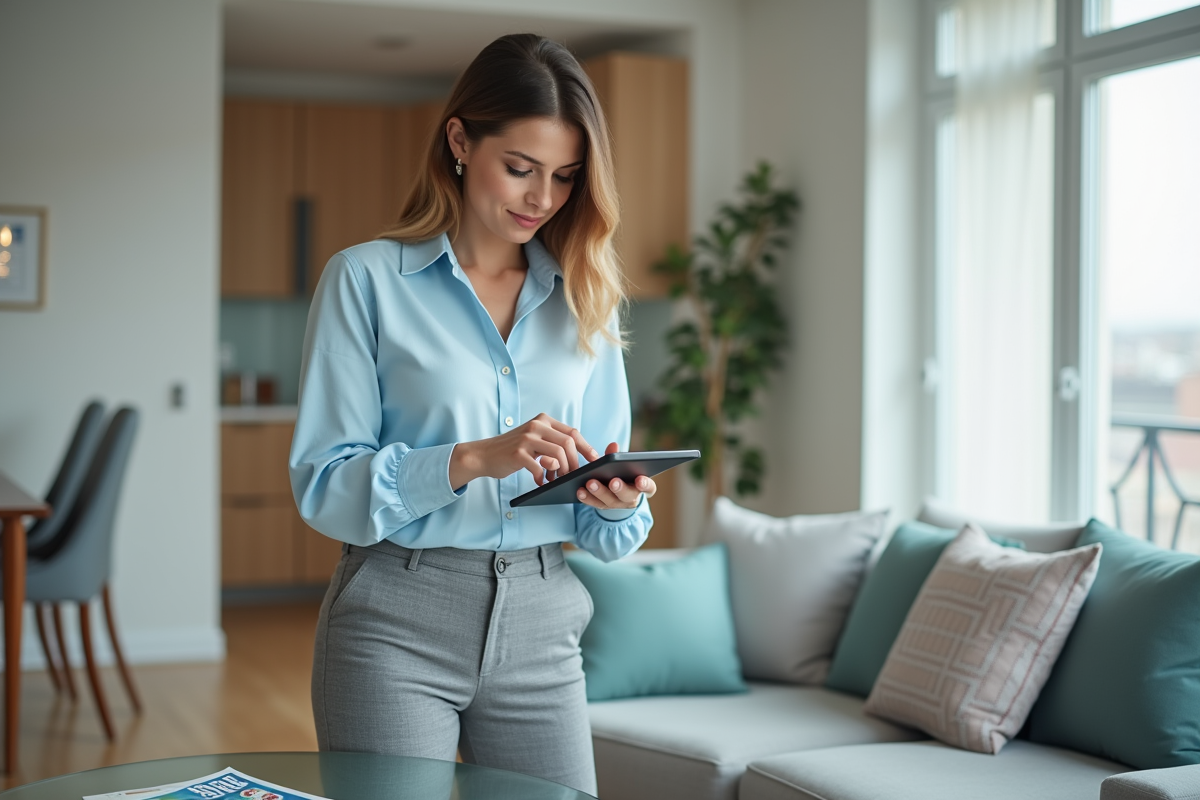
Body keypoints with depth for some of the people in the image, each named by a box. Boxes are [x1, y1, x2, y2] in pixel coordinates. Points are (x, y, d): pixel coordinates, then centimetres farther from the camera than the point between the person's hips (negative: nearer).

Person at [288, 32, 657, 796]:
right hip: (398, 621, -3)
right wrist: (473, 459, -22)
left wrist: (617, 502, -13)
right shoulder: (367, 279, -3)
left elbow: (603, 525, 11)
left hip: (539, 624, 4)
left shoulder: (585, 297, 9)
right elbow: (324, 486, -9)